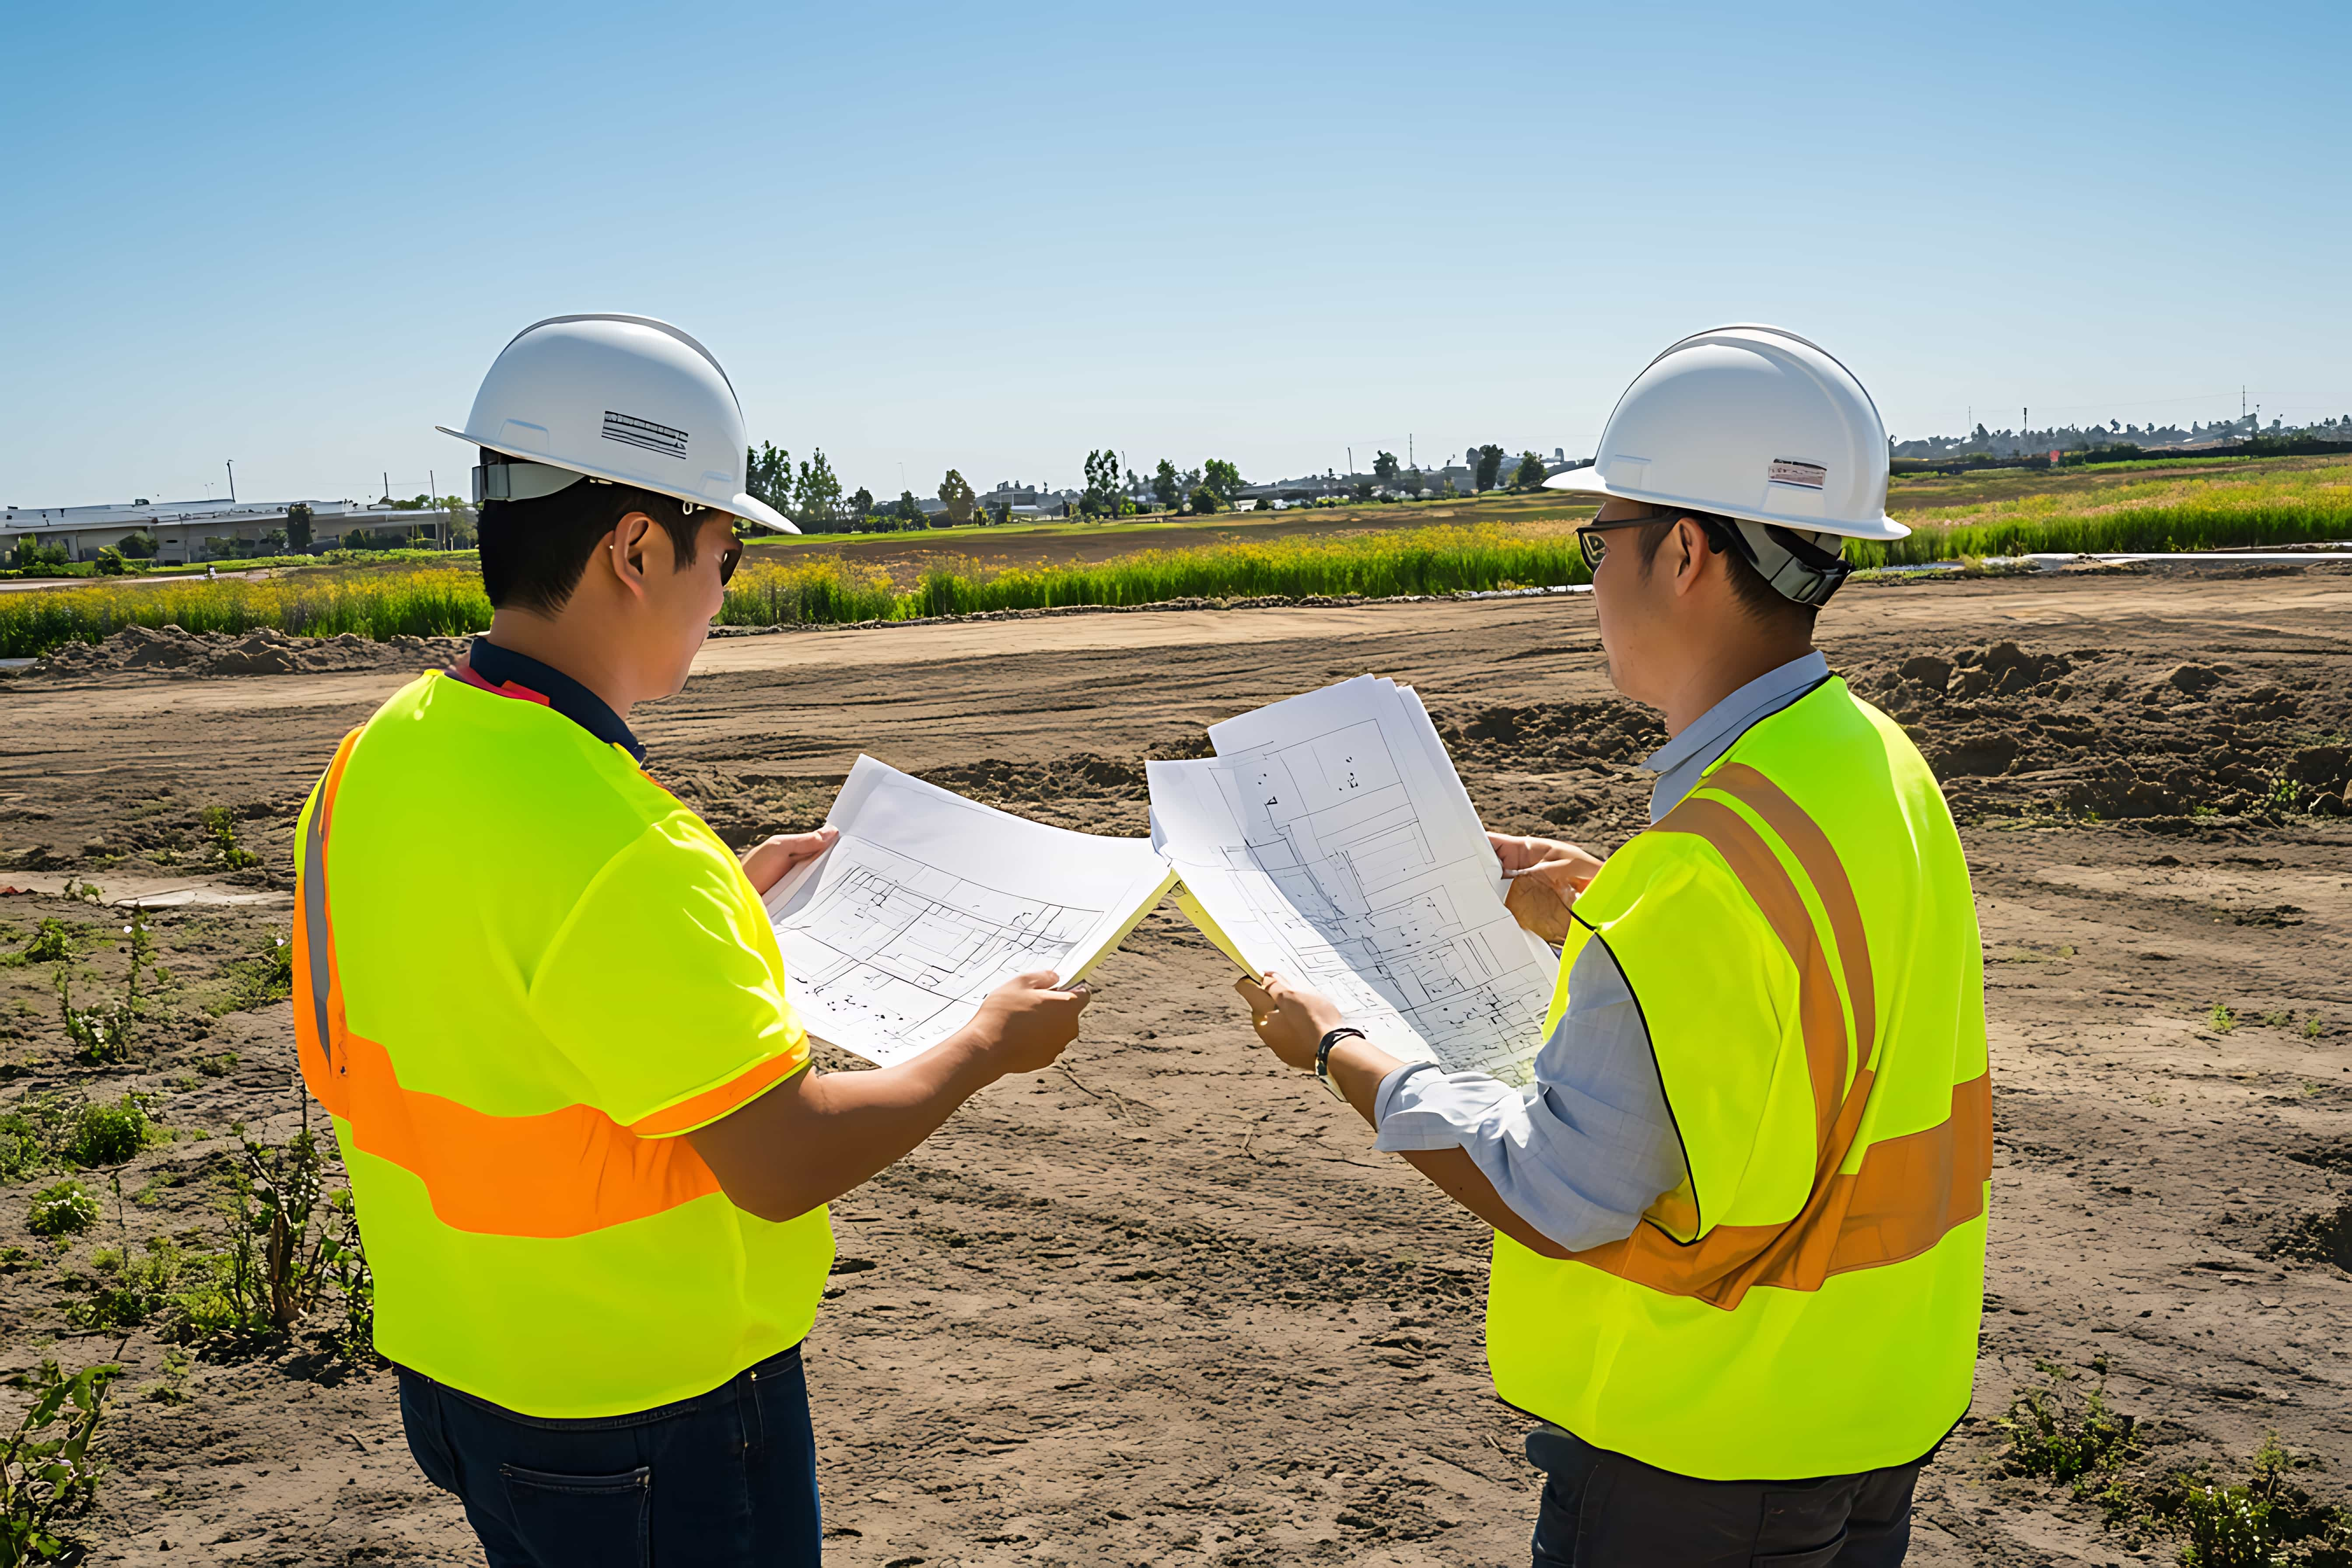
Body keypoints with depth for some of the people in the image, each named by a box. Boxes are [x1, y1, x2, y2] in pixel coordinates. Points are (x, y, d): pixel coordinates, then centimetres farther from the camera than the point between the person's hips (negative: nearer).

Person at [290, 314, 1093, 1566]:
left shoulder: (374, 762, -3)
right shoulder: (611, 843, -31)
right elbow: (784, 1162, -26)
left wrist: (723, 896, 14)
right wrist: (990, 1043, -12)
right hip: (646, 1419, -8)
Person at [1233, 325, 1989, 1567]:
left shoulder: (1710, 868, -31)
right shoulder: (1881, 765, -2)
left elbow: (1552, 1203, -24)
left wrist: (1334, 1049, -13)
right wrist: (1610, 922, 12)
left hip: (1703, 1462, -8)